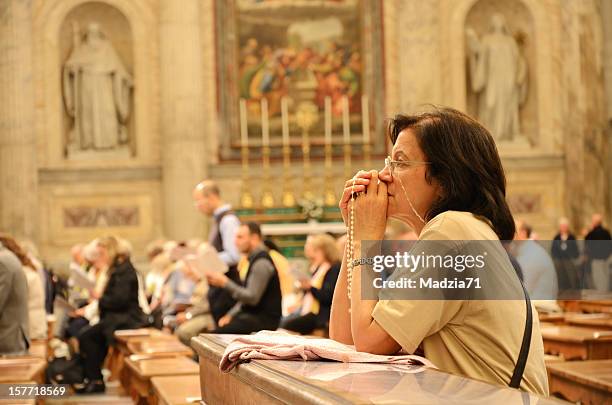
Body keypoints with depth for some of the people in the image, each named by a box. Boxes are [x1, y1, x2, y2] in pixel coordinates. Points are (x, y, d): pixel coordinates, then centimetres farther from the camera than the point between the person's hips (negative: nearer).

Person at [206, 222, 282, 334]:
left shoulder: (261, 263, -15)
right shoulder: (255, 259, 18)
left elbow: (252, 297, -21)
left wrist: (225, 283, -19)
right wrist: (230, 315, 10)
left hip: (265, 320, -10)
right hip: (254, 315, 10)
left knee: (217, 334, -23)